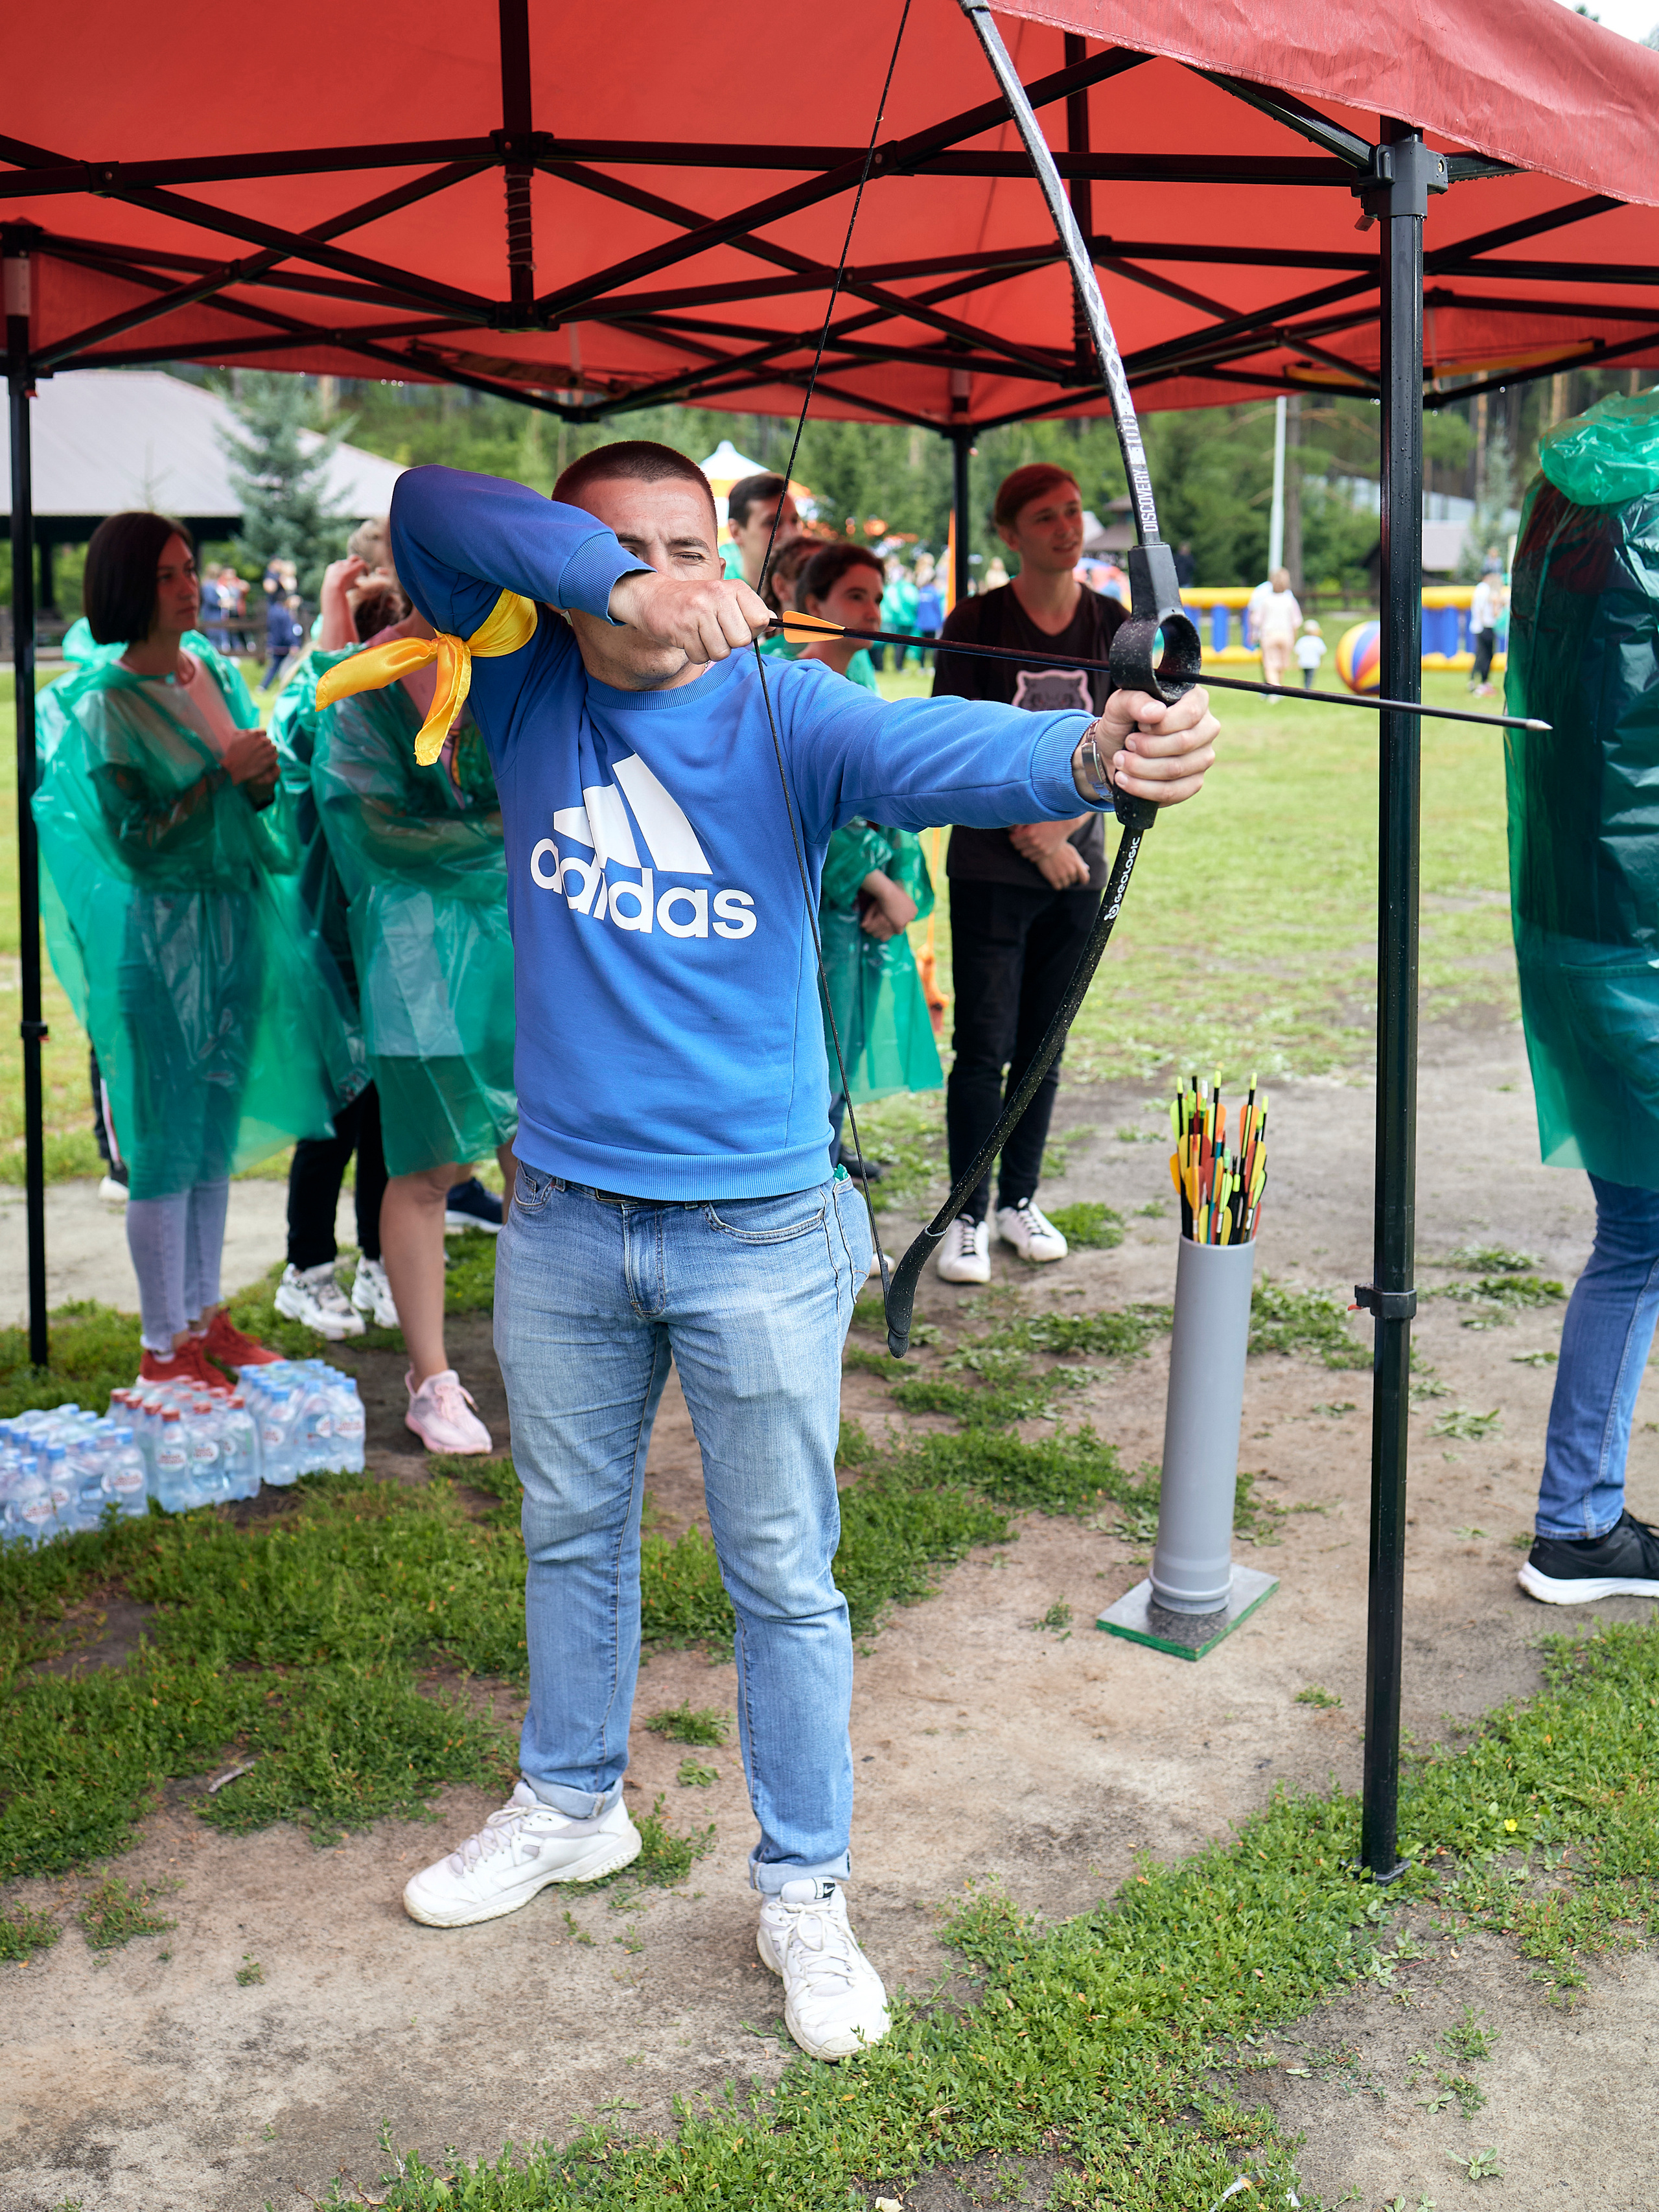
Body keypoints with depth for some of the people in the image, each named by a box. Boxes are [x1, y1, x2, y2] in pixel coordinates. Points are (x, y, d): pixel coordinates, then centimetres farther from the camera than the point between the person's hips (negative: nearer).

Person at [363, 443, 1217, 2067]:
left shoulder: (787, 716, -10)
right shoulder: (530, 689, -1)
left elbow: (934, 751, -30)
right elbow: (430, 511, -15)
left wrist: (1091, 750, -52)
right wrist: (608, 584, -30)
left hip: (759, 1237, -3)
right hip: (561, 1224, 4)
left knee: (782, 1579, 7)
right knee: (570, 1535, 21)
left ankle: (804, 1891, 25)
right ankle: (571, 1806, 44)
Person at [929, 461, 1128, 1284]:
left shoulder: (1112, 625, 5)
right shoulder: (975, 625, -4)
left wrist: (1065, 823, -11)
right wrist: (1031, 838, -10)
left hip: (1077, 866, 3)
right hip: (991, 868, -3)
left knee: (1043, 1046, 9)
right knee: (984, 1046, -5)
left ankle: (1020, 1199, 23)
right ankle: (967, 1216, 5)